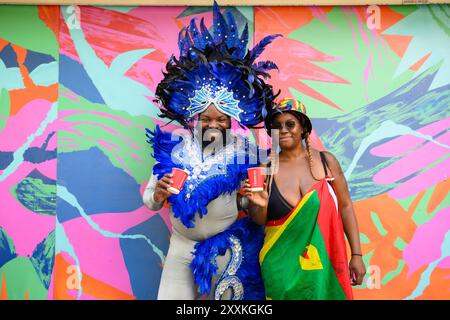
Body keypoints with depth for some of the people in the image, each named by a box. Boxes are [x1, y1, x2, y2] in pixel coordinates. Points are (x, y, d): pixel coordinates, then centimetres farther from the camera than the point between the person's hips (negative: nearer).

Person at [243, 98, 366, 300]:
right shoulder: (266, 169, -3)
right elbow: (259, 221, 3)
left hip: (325, 263, 1)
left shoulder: (326, 161, -3)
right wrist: (261, 206, -19)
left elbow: (345, 207, 2)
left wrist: (357, 254, 1)